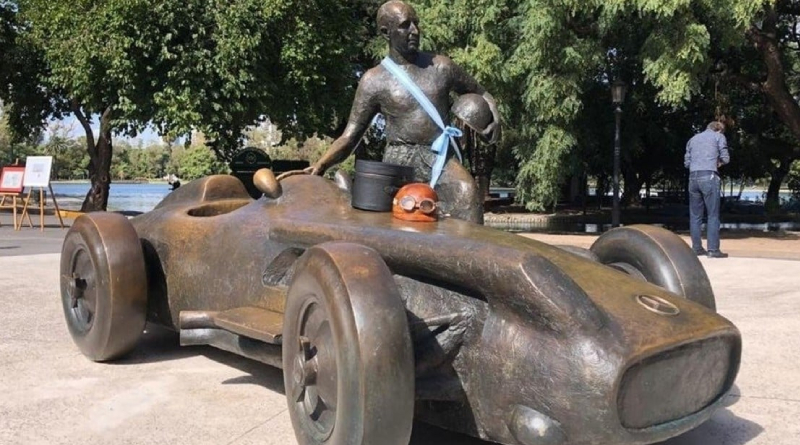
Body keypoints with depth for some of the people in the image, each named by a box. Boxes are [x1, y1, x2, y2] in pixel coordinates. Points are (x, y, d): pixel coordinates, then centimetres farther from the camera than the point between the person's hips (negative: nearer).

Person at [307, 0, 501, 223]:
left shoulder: (441, 66, 12)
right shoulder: (374, 81, 5)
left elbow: (479, 93, 27)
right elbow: (349, 138, 4)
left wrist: (493, 114, 3)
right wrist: (321, 164, -14)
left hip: (442, 157, 1)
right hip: (401, 160, -1)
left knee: (467, 192, -30)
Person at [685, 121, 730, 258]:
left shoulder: (693, 139, 24)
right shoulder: (718, 136, 11)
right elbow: (725, 158, 4)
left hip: (693, 177, 5)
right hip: (709, 176, -5)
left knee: (695, 215, 8)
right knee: (713, 215, -3)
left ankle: (697, 248, 9)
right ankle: (713, 249, -6)